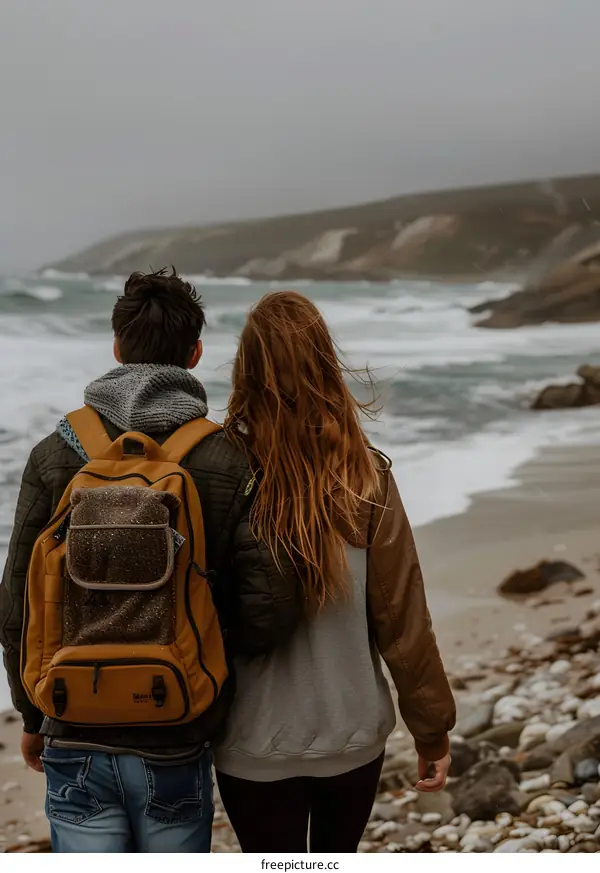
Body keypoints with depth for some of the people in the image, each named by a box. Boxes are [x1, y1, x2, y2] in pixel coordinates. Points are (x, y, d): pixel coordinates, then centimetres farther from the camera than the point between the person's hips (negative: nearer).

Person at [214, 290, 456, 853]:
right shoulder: (365, 478, -13)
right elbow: (403, 620, -9)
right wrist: (432, 731, 4)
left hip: (255, 747, -1)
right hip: (353, 736, 2)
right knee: (338, 859, 26)